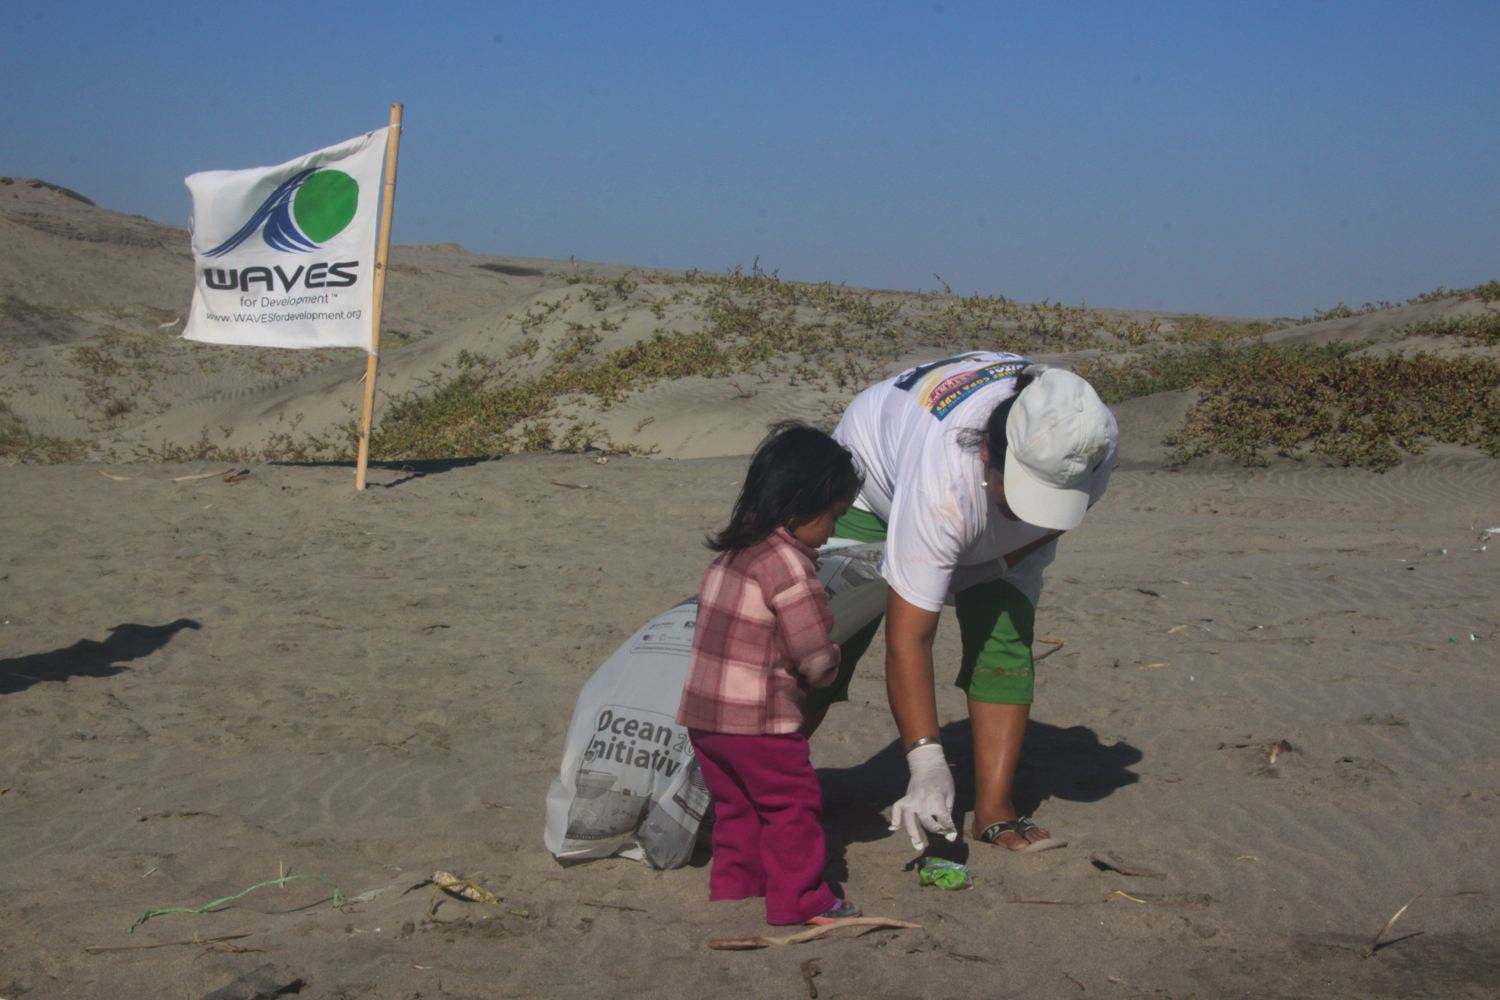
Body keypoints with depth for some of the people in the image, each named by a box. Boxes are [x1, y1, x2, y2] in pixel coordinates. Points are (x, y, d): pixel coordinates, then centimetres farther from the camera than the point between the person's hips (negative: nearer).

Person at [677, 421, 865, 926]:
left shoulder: (732, 551, 9)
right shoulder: (788, 565, -18)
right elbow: (815, 656, -18)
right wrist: (830, 664, 7)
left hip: (702, 713, 8)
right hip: (759, 720, -8)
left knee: (735, 804, 21)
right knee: (791, 806, 5)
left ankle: (734, 883, 29)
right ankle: (799, 899, 11)